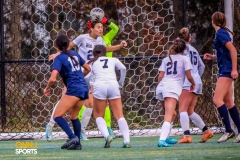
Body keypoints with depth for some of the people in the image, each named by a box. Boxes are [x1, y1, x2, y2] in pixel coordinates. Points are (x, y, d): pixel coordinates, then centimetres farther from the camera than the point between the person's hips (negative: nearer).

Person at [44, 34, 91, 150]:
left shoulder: (59, 58, -6)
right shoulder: (74, 54, 13)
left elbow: (53, 79, -16)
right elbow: (88, 69, 24)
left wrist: (47, 88, 4)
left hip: (73, 89, -8)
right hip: (84, 89, 8)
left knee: (57, 116, -9)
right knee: (73, 116, 23)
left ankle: (73, 137, -26)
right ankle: (77, 143, 23)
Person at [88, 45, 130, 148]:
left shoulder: (92, 62, 22)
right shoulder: (113, 60, 22)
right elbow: (123, 68, 5)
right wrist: (121, 84, 14)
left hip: (99, 86, -1)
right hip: (113, 85, 1)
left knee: (98, 115, 12)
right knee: (119, 116, 2)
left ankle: (107, 135, -12)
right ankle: (127, 140, -13)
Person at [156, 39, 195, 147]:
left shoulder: (166, 59, 23)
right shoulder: (184, 59, 10)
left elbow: (160, 76, 14)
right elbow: (189, 76, 5)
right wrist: (193, 84, 24)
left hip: (162, 86, 6)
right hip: (173, 87, -6)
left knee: (171, 113, 26)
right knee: (168, 116, -18)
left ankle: (165, 137, 28)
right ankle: (162, 140, -34)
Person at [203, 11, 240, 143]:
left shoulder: (221, 33, -13)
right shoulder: (221, 33, 15)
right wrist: (212, 57, 17)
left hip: (227, 71, -10)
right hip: (224, 71, 10)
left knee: (217, 100, -15)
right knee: (228, 102, 11)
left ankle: (228, 130, -15)